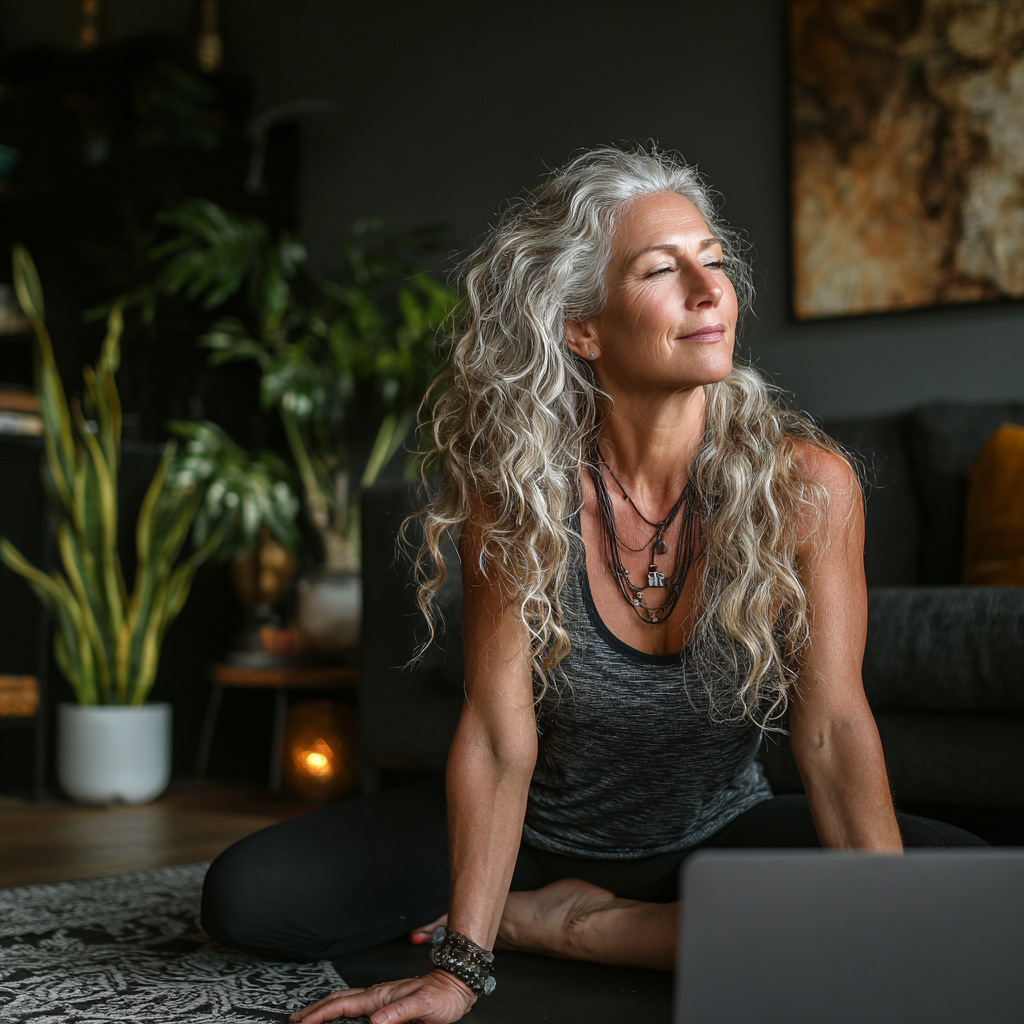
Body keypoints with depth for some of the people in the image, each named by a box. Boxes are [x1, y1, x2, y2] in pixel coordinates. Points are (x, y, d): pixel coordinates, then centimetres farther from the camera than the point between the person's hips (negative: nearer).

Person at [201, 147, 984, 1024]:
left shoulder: (807, 483, -19)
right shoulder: (515, 490, -19)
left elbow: (832, 726, -20)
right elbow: (499, 738, -20)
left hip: (718, 833, 2)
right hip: (540, 832, -1)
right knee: (246, 896, -15)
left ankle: (551, 922, -14)